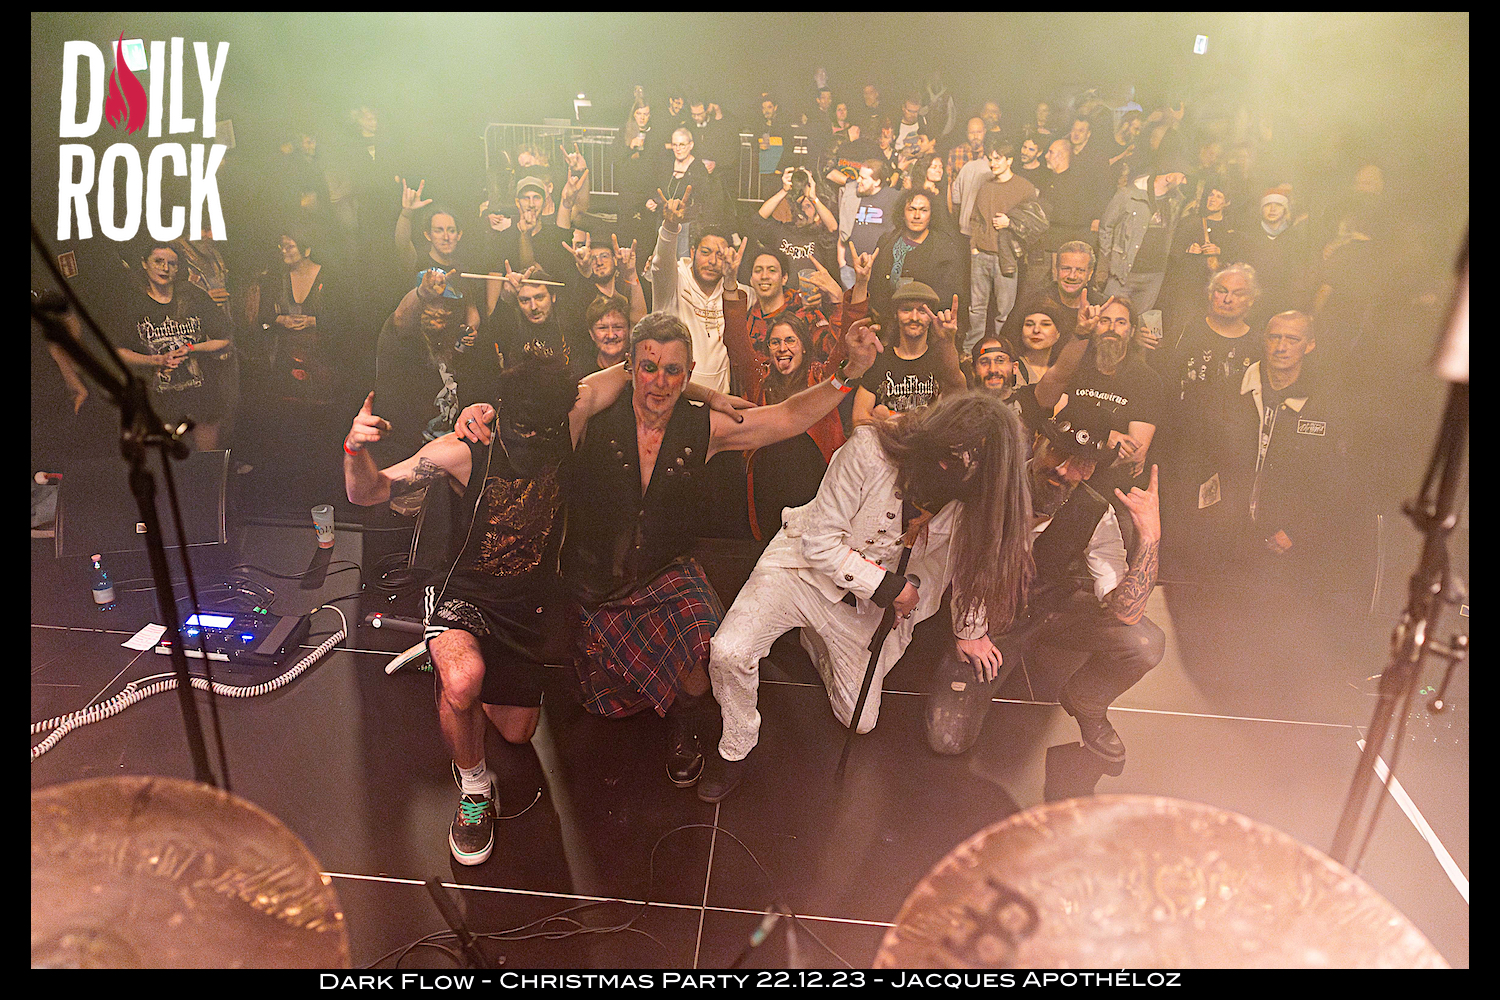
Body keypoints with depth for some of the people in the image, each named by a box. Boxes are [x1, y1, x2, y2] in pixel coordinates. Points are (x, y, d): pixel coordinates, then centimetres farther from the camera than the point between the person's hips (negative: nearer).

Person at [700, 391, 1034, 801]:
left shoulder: (975, 495, -18)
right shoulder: (871, 449, -29)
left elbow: (973, 556, 3)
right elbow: (820, 541, -22)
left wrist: (969, 630, 14)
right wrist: (885, 585, -21)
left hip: (862, 604, 4)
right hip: (804, 565, -3)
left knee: (860, 721, 10)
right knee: (729, 652, -26)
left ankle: (817, 642, 37)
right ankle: (736, 749, 4)